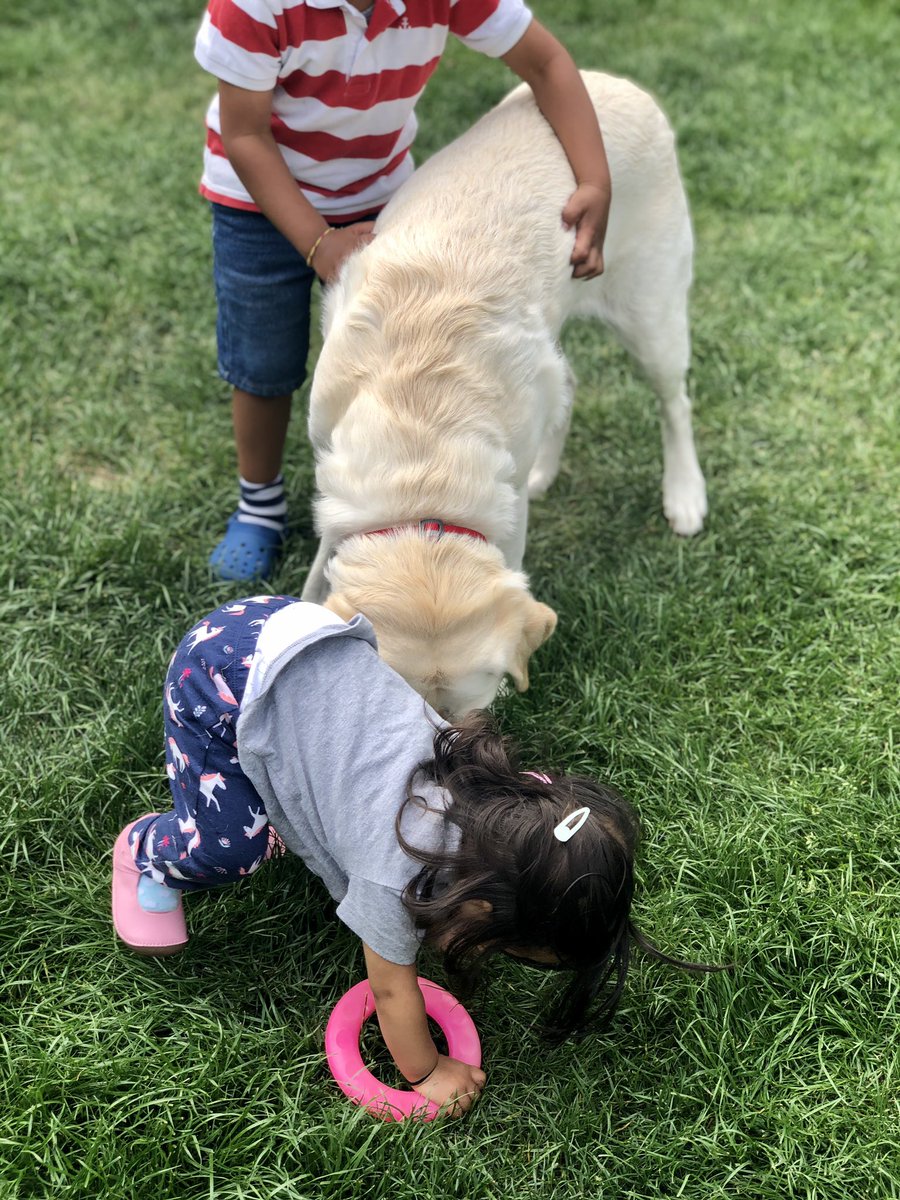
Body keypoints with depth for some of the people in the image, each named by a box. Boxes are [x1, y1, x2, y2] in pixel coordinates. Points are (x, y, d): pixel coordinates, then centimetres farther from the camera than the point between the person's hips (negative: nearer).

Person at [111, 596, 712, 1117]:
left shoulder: (501, 790, -7)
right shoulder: (394, 878, -23)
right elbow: (391, 989, -5)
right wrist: (426, 1073, 8)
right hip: (223, 673, -6)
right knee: (233, 845, -8)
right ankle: (148, 852, 20)